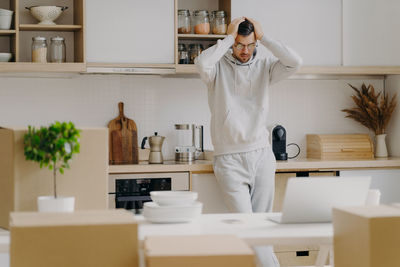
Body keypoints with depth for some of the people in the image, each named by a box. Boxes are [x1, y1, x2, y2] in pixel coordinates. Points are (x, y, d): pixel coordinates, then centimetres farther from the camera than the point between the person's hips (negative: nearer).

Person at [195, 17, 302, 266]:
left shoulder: (264, 65, 6)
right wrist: (229, 38, -14)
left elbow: (294, 63, -11)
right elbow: (202, 63, -25)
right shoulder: (219, 66, -1)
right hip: (229, 159, -3)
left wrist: (263, 37, -7)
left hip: (262, 155, 3)